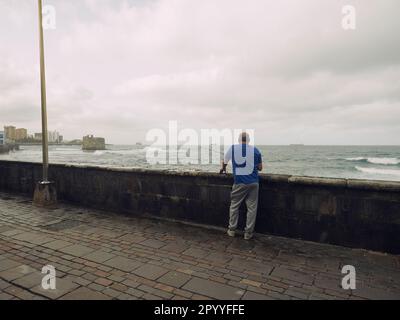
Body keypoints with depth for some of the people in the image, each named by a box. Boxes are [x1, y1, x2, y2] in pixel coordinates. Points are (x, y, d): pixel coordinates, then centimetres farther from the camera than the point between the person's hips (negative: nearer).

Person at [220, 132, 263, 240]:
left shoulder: (233, 148, 2)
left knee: (234, 206, 13)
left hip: (239, 183, -1)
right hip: (253, 182, 1)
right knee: (252, 208, 8)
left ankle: (232, 230, 21)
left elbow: (224, 162, 18)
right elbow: (260, 168, 12)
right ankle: (248, 232, 12)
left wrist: (223, 169, 39)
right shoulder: (255, 150, 4)